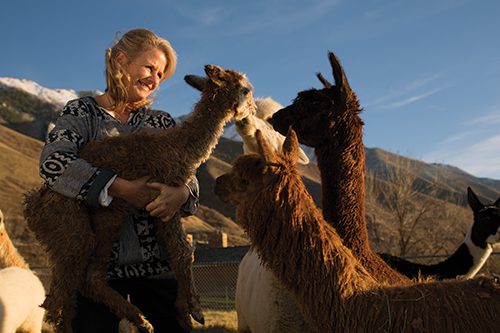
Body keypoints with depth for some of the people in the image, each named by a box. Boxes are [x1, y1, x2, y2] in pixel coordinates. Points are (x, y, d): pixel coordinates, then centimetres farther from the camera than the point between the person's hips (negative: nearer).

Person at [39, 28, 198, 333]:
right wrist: (120, 188, -21)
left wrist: (182, 192, -18)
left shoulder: (162, 123, 16)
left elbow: (187, 175, 8)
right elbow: (52, 164, -13)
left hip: (157, 261, 3)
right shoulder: (82, 112, 4)